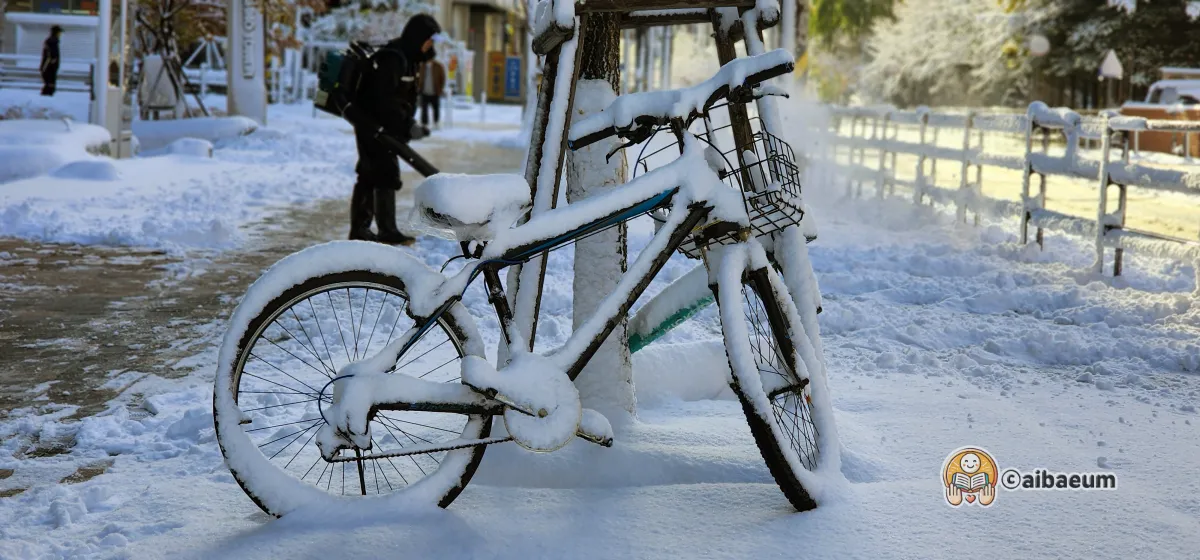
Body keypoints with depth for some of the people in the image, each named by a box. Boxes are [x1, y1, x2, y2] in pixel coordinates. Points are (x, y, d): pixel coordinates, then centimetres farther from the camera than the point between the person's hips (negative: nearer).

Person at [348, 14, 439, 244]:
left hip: (382, 127, 10)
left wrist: (406, 125, 11)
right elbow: (384, 99, -27)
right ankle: (387, 231, -5)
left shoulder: (406, 58, 13)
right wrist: (407, 125, -26)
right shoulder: (392, 58, -20)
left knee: (369, 176, 14)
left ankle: (359, 228, 21)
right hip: (373, 126, -10)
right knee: (386, 175, -9)